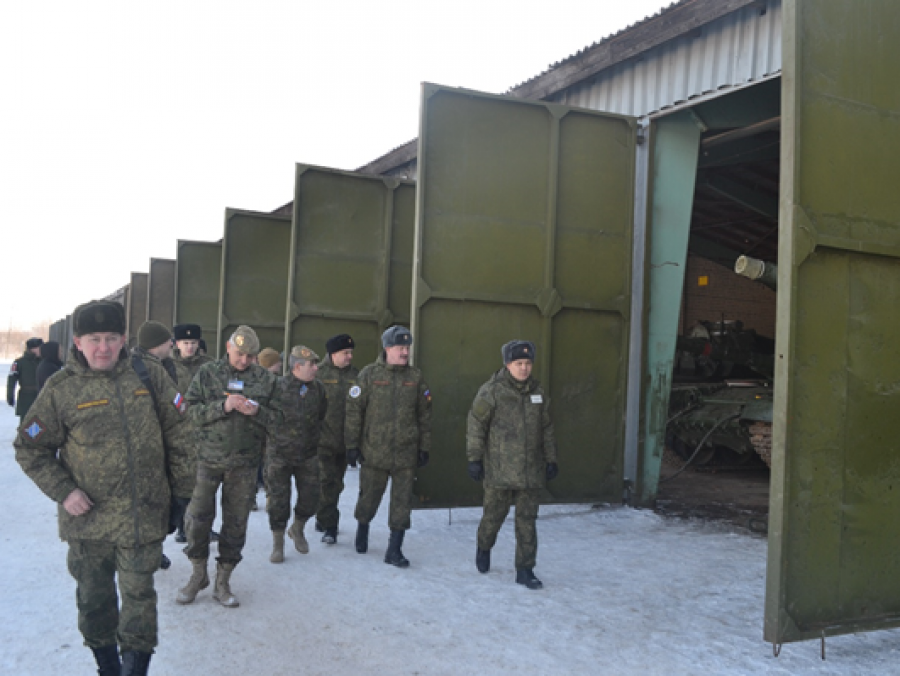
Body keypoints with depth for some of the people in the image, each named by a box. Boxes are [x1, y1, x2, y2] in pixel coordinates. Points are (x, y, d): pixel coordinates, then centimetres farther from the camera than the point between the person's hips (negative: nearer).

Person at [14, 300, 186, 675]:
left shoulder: (147, 376, -2)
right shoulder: (61, 388, -5)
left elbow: (179, 430, 7)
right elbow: (30, 449, 1)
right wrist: (63, 490, -10)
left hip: (144, 514, 0)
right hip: (88, 516, 1)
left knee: (139, 594, 4)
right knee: (94, 596, 15)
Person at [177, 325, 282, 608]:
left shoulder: (266, 379, 4)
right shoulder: (207, 373, 1)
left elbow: (276, 417, 5)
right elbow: (191, 410, -6)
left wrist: (256, 411, -15)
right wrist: (222, 406, -20)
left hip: (244, 464, 1)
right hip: (207, 458, -1)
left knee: (236, 523, 7)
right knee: (198, 517, 1)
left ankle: (223, 582, 22)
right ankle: (198, 575, 23)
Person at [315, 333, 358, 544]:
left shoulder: (356, 376, 8)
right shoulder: (318, 374, -4)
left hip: (345, 439, 5)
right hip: (323, 439, -4)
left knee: (336, 483, 15)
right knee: (328, 482, -9)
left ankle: (323, 518, 33)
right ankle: (329, 526, -2)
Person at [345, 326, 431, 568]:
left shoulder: (415, 377, 5)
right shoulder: (369, 374, -2)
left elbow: (424, 414, 10)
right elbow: (354, 410, -1)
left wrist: (424, 448, 7)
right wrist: (352, 445, -3)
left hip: (406, 453, 2)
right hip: (374, 452, -2)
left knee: (402, 502, 2)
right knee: (369, 497, 11)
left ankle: (394, 550, 12)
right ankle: (362, 528, 40)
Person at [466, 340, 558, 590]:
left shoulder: (537, 392, 9)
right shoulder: (492, 391, -7)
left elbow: (546, 429, 16)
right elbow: (475, 426, -6)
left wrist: (551, 460, 15)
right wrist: (474, 459, -8)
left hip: (531, 471, 4)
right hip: (499, 470, -4)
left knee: (527, 520, 4)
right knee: (494, 515, 9)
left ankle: (525, 570, 13)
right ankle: (484, 547, 39)